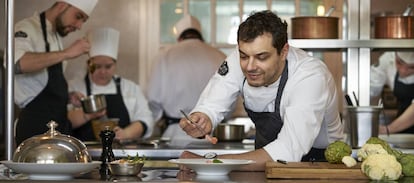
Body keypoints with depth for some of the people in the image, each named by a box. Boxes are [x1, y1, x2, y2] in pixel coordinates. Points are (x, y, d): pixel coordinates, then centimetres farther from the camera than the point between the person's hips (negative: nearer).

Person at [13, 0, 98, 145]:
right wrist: (66, 53, -31)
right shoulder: (28, 28, -10)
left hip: (58, 125, 9)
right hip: (36, 125, -9)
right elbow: (16, 63, -33)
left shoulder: (55, 37, 18)